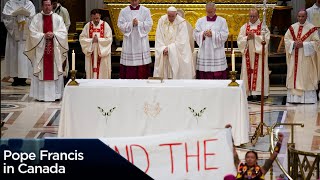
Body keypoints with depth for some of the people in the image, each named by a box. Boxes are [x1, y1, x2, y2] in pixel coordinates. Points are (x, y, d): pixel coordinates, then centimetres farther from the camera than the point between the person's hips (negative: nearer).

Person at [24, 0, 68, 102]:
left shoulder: (58, 18, 7)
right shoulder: (36, 18, 4)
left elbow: (63, 33, 1)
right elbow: (33, 33, -3)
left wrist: (53, 35, -15)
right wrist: (43, 35, -16)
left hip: (55, 49, 1)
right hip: (41, 49, -1)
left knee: (55, 70, 0)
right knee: (41, 71, -2)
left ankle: (56, 94, 5)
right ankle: (40, 95, 2)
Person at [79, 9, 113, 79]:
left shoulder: (105, 25, -2)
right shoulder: (88, 26, 3)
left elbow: (109, 39, -7)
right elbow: (82, 38, 0)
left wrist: (98, 40, -16)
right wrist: (91, 40, -14)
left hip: (103, 53, -2)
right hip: (91, 53, 2)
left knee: (103, 72, -1)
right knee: (91, 72, 3)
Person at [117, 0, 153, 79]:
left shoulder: (145, 10, 3)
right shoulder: (123, 11, 4)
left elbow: (149, 24, -2)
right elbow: (120, 25, -2)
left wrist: (139, 23, -15)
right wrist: (131, 24, -15)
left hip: (142, 40, 0)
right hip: (129, 40, 0)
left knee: (142, 60, -2)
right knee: (128, 61, -3)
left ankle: (143, 78, 4)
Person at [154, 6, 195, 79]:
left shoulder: (181, 22, -14)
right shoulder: (162, 20, -4)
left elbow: (181, 41, -15)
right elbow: (158, 37, -2)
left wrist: (169, 48, -17)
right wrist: (163, 49, -14)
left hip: (178, 52, -3)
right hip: (164, 52, 3)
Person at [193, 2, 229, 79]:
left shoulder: (222, 21, 6)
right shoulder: (200, 21, 12)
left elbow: (225, 35, -3)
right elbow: (195, 34, 5)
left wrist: (213, 34, -16)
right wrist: (203, 34, -15)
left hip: (217, 53, -1)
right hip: (204, 53, 2)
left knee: (218, 75, -6)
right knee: (204, 75, -3)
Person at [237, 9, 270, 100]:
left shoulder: (263, 26, 3)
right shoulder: (244, 27, 11)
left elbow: (266, 39, -9)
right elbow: (239, 40, 4)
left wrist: (255, 36, -17)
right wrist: (247, 38, -14)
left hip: (259, 54, -3)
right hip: (248, 54, 3)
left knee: (259, 72, -5)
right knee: (248, 72, -1)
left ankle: (259, 93, -4)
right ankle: (249, 93, 0)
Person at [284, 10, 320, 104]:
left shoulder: (311, 28, -4)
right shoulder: (292, 27, 8)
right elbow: (286, 39, 8)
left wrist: (303, 44, -16)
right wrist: (294, 43, -11)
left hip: (306, 57, -4)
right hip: (294, 57, 4)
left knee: (306, 77, -3)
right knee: (294, 75, 3)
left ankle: (308, 98, 0)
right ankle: (294, 97, 6)